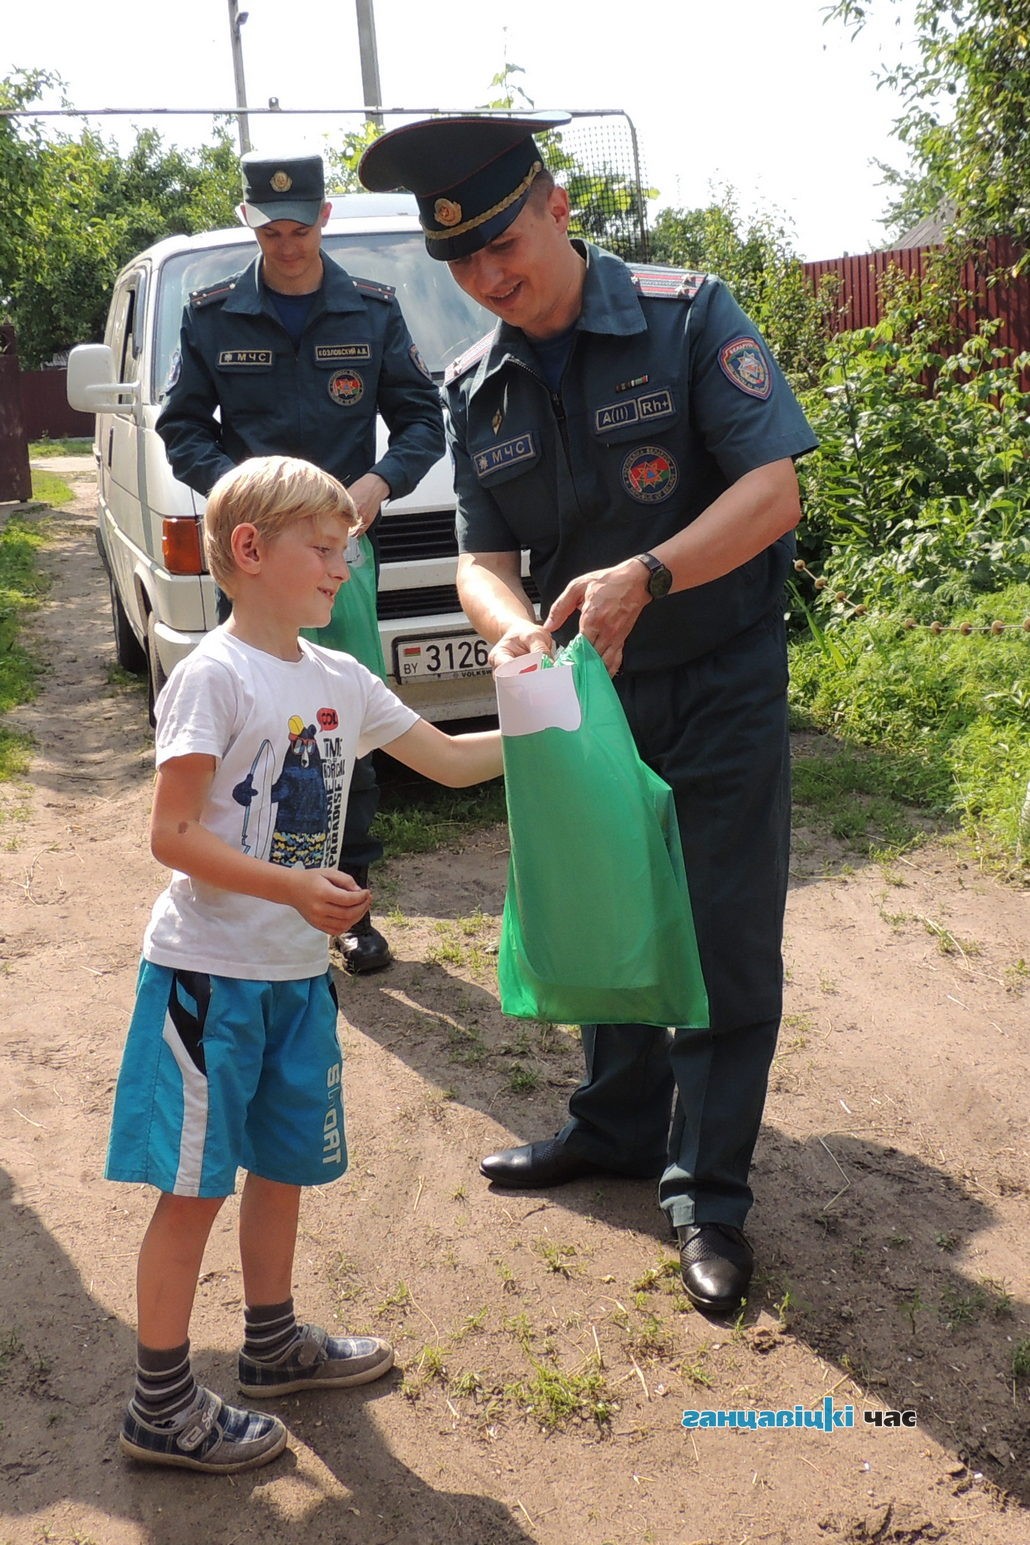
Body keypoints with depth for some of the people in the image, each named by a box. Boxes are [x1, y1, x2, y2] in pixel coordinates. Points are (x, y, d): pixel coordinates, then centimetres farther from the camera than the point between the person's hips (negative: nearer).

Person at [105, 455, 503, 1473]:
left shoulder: (339, 680, 7)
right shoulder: (214, 676, -15)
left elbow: (449, 760, 12)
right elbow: (172, 835, -19)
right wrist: (294, 887, -27)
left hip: (298, 972, 7)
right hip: (210, 974, -7)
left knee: (283, 1166, 20)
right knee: (193, 1186, 3)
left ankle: (272, 1344, 40)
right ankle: (159, 1407, 19)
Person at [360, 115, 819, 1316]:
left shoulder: (687, 316, -13)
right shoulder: (475, 390, 1)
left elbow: (772, 491, -19)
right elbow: (482, 553, -3)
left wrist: (644, 575, -34)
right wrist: (511, 625, -27)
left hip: (720, 678, -4)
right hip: (590, 684, 5)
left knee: (724, 935, -1)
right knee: (603, 918, 16)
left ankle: (706, 1190, 14)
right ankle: (618, 1123, 36)